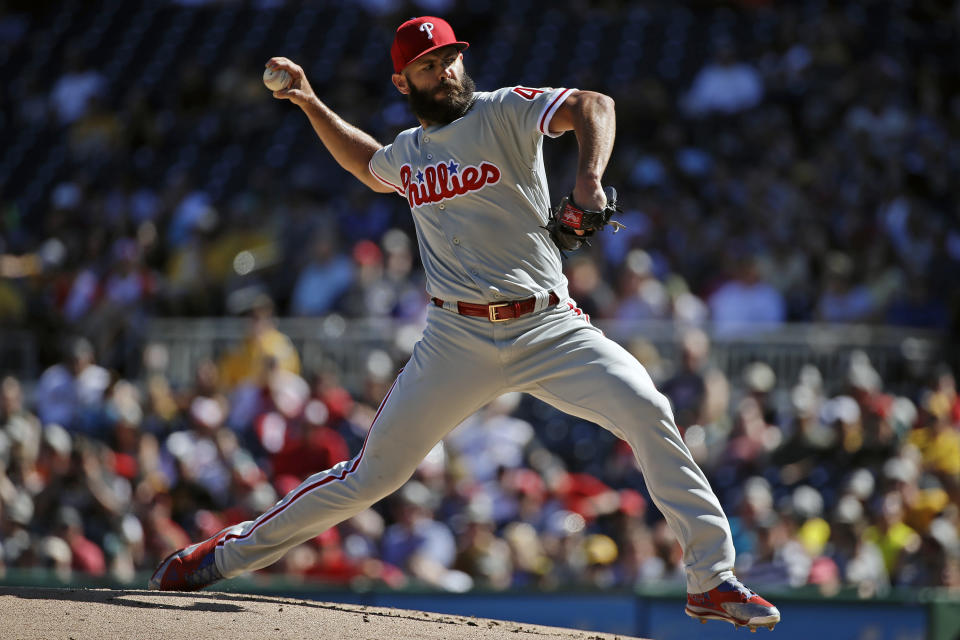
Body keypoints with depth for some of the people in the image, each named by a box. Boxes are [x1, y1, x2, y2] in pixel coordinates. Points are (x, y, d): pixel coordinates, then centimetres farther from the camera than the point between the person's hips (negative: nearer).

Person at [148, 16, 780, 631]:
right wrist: (311, 104, 29)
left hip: (550, 327, -2)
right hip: (459, 340, 2)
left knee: (648, 412, -23)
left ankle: (713, 580, -17)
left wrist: (589, 180, -38)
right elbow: (370, 167, 39)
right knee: (373, 474, 2)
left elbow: (594, 106, -20)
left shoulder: (504, 112, -2)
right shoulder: (407, 152, 13)